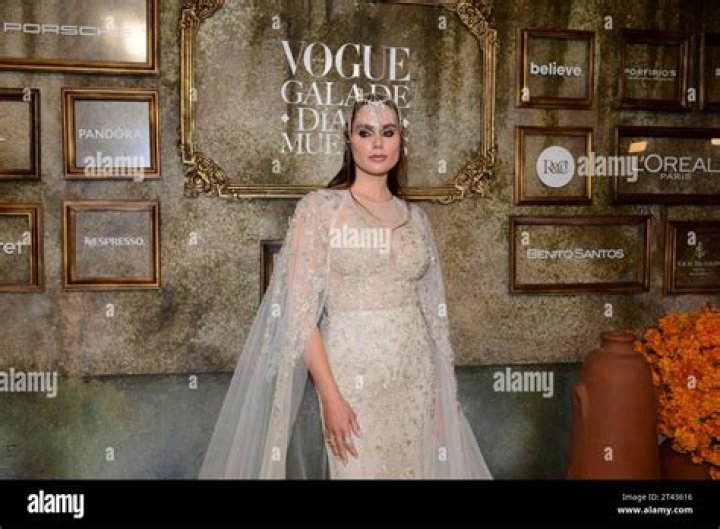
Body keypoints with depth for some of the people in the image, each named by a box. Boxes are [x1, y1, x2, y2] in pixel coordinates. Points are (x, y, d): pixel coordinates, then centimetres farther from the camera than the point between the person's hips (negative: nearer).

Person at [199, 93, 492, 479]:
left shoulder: (414, 217, 7)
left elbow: (431, 310, 11)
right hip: (353, 371, -4)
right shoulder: (319, 207, -7)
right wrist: (330, 396, -17)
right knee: (357, 471, 6)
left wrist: (440, 390, 9)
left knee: (415, 469, 14)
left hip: (415, 373, 5)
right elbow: (300, 309, -12)